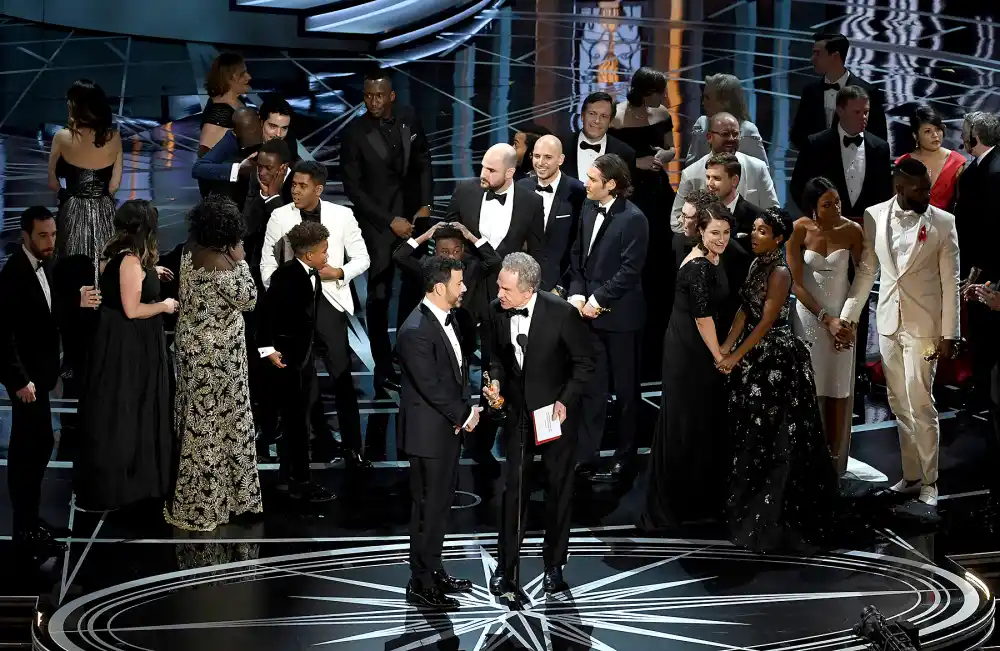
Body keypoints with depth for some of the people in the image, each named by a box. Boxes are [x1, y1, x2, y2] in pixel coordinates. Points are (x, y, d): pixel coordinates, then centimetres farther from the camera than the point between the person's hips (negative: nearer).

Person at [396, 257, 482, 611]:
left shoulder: (445, 318, 6)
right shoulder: (416, 332, -24)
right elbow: (431, 387, -24)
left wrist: (469, 406, -1)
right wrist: (464, 416, -13)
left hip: (450, 428, 9)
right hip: (428, 432, -9)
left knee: (441, 504, 18)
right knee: (428, 508, -1)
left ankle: (433, 570, 31)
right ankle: (421, 586, 8)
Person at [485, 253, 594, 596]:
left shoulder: (561, 313, -24)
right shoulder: (497, 310, -11)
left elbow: (584, 362, -11)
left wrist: (566, 401, -18)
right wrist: (496, 380, -9)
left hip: (556, 410, -3)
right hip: (518, 410, 3)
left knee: (559, 488, 9)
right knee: (513, 487, 4)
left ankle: (554, 565, 22)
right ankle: (505, 566, 14)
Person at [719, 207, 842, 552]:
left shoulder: (780, 273, -18)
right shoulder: (756, 265, 8)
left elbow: (766, 322, -20)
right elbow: (744, 312, 7)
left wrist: (736, 357, -18)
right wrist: (725, 349, -2)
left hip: (778, 357, -9)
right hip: (755, 354, 9)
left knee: (775, 432, -1)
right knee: (750, 428, 14)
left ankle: (778, 513, 7)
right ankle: (750, 503, 25)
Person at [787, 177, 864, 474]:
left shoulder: (852, 230, -8)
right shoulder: (799, 230, -11)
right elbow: (796, 283, -9)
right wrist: (826, 320, -14)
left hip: (842, 316, 1)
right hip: (809, 314, -1)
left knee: (838, 390, 2)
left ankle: (835, 462, 10)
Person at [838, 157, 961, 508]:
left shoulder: (943, 222, -7)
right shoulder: (874, 217, 1)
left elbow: (950, 282, -5)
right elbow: (866, 271, 9)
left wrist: (949, 334, -8)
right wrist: (847, 317, 5)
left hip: (924, 324, -4)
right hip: (889, 323, 4)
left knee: (920, 403, -5)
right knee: (900, 405, 10)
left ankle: (929, 481, 4)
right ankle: (911, 475, 20)